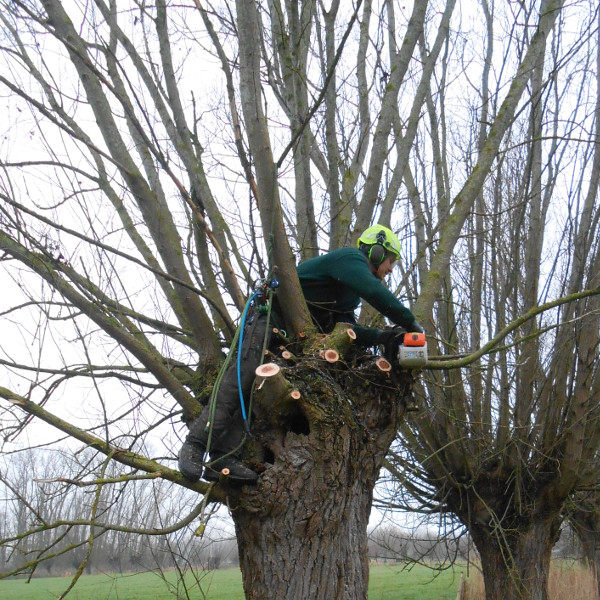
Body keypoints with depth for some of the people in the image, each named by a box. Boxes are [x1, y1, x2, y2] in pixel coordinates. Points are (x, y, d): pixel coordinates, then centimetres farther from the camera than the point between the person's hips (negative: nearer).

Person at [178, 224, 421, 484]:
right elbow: (375, 292, -22)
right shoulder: (349, 257, -6)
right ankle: (194, 447, -17)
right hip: (269, 323, -10)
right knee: (239, 385, -16)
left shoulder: (349, 295, 24)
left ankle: (222, 458, -14)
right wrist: (410, 323, -15)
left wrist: (383, 336, -2)